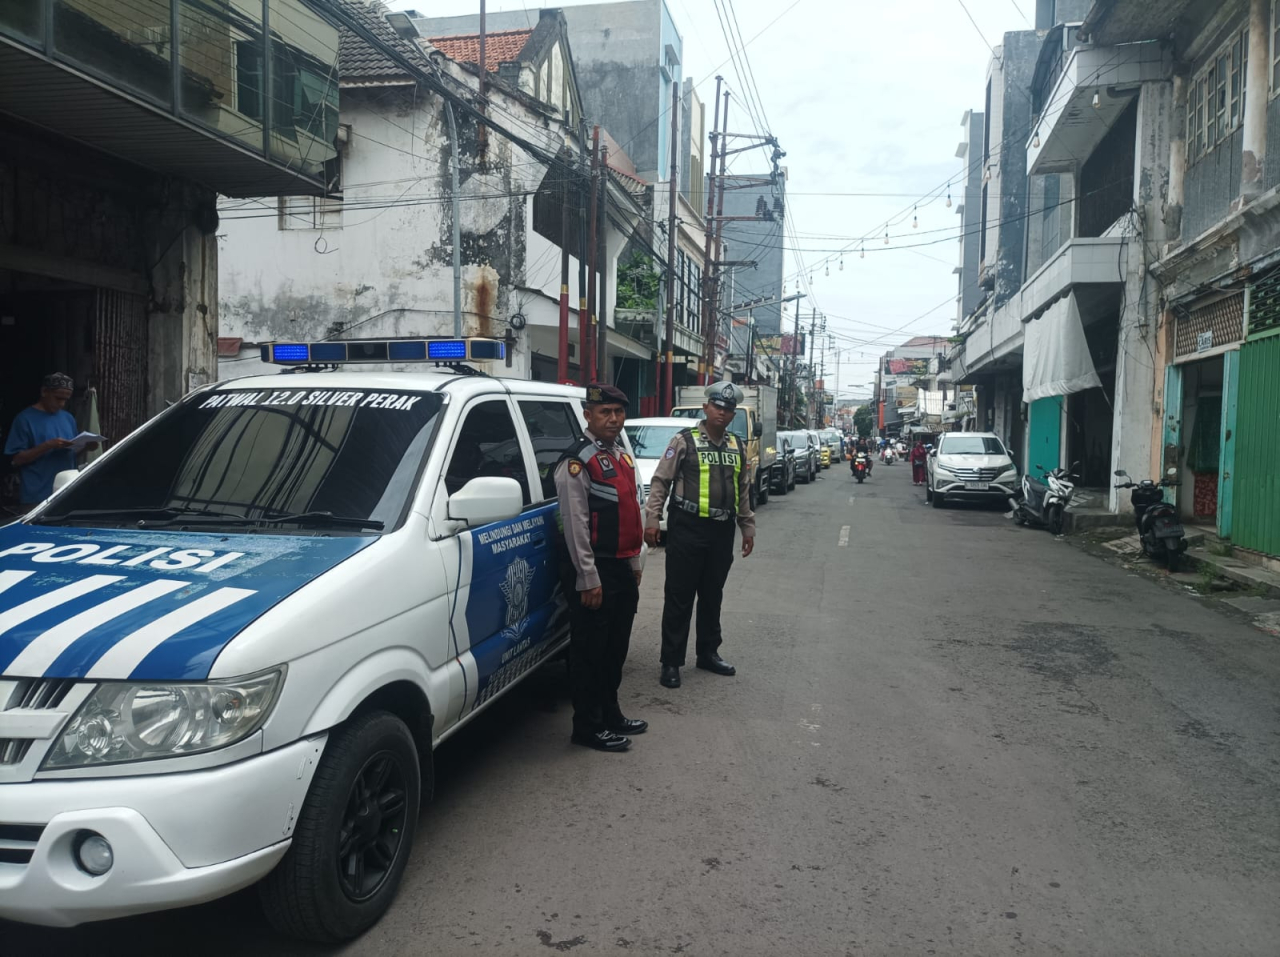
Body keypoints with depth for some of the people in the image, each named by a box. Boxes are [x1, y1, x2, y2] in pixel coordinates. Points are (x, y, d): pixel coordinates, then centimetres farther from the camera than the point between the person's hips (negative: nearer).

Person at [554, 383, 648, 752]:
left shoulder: (622, 457, 14)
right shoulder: (578, 462, -13)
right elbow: (575, 524, -17)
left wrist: (634, 563, 18)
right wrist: (588, 579, -19)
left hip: (623, 569, 9)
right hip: (594, 572, -9)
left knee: (616, 648, 18)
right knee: (590, 650, 1)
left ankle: (610, 714, 32)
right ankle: (588, 727, 12)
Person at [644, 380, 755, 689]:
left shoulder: (737, 447, 12)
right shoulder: (684, 440, -6)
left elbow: (743, 491, 18)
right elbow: (660, 481, -7)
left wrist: (748, 527, 16)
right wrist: (652, 519, -13)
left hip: (722, 532, 5)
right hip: (687, 529, -5)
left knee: (712, 596, 16)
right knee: (679, 597, 0)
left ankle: (708, 652, 30)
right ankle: (671, 661, 9)